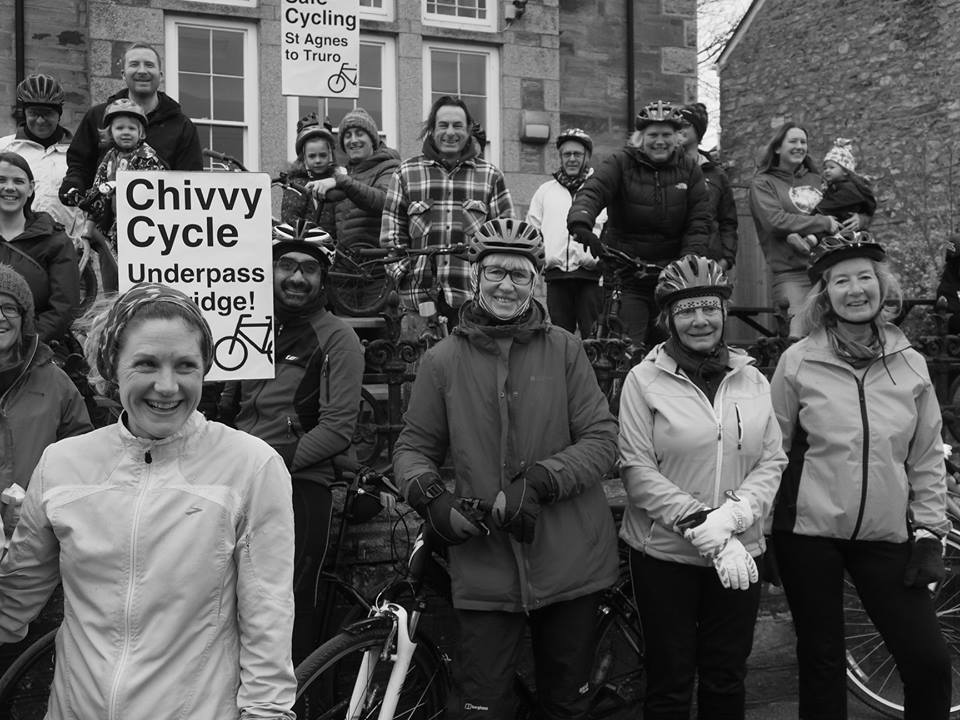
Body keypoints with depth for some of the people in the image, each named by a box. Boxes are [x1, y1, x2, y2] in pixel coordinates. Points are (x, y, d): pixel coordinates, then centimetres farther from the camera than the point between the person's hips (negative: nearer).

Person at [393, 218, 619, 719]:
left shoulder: (563, 349, 1)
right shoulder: (443, 359, 2)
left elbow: (602, 439, -3)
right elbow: (413, 448, 9)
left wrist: (538, 483, -16)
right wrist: (431, 497, -11)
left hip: (570, 562, 1)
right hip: (485, 567, -1)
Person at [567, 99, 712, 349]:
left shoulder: (689, 171, 7)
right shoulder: (620, 164, -1)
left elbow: (699, 223, 0)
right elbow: (592, 191, -18)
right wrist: (580, 223, -40)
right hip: (625, 275, -2)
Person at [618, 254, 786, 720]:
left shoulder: (753, 380, 6)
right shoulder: (644, 380, -5)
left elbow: (772, 462, 2)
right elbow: (637, 470, -11)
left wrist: (731, 515, -16)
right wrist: (700, 523, -20)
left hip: (738, 556, 3)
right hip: (664, 554, -3)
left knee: (726, 681, 14)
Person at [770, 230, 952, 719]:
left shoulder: (911, 364, 3)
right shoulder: (798, 361, -3)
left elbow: (927, 458, 8)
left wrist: (929, 531, 4)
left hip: (886, 536, 2)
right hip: (809, 533, -2)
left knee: (930, 662, -3)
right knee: (821, 662, 8)